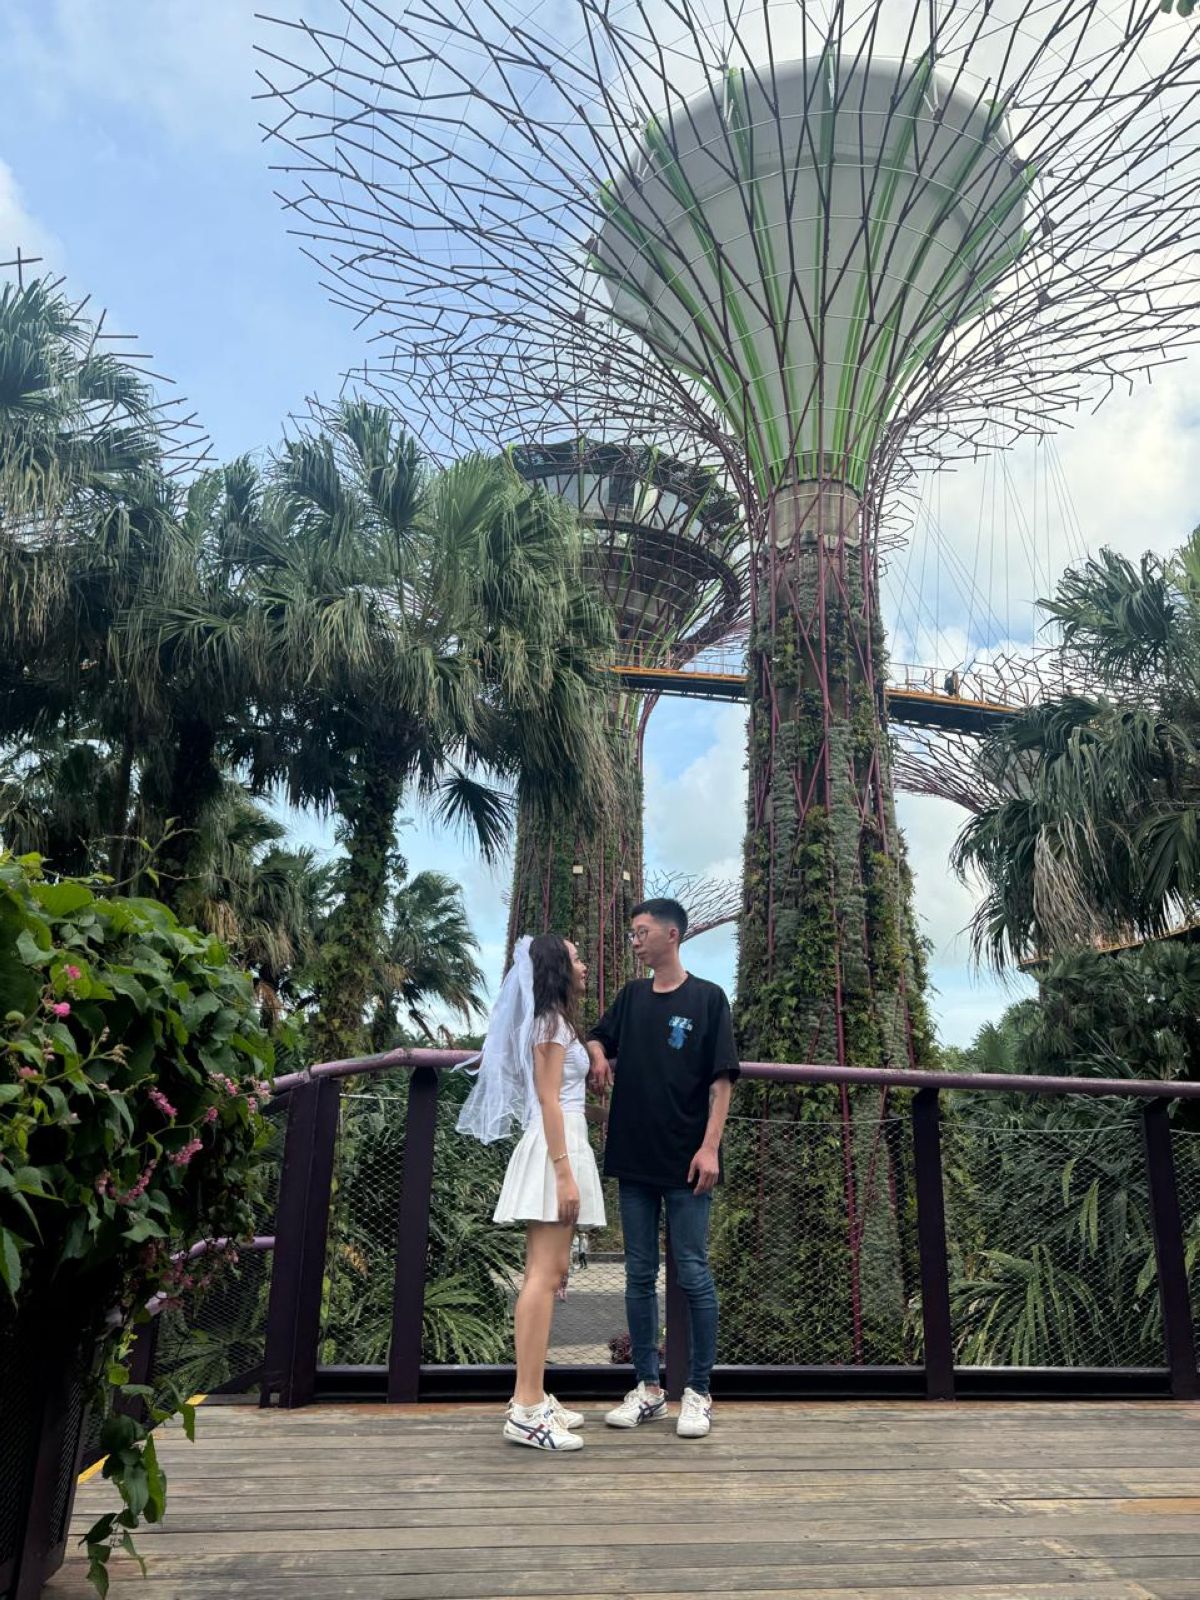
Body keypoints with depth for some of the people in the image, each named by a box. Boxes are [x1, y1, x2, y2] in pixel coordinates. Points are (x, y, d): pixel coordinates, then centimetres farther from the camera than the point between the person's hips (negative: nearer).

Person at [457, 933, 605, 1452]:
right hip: (556, 1149, -10)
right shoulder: (552, 1022, -9)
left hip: (560, 1147, 10)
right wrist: (564, 1172, -21)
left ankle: (532, 1397, 16)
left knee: (548, 1272, 11)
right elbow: (548, 1101, -16)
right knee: (545, 1274, -12)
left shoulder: (553, 1021, 20)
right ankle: (526, 1410, -12)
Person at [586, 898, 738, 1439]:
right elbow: (597, 1039, 23)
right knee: (639, 1277, 10)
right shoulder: (631, 996, 10)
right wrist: (598, 1055, -1)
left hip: (685, 1162, -5)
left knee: (694, 1276, 2)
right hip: (634, 1158, 5)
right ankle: (648, 1389, 21)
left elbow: (722, 1079, -7)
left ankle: (699, 1393, 15)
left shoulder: (707, 998, -4)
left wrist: (710, 1146, -15)